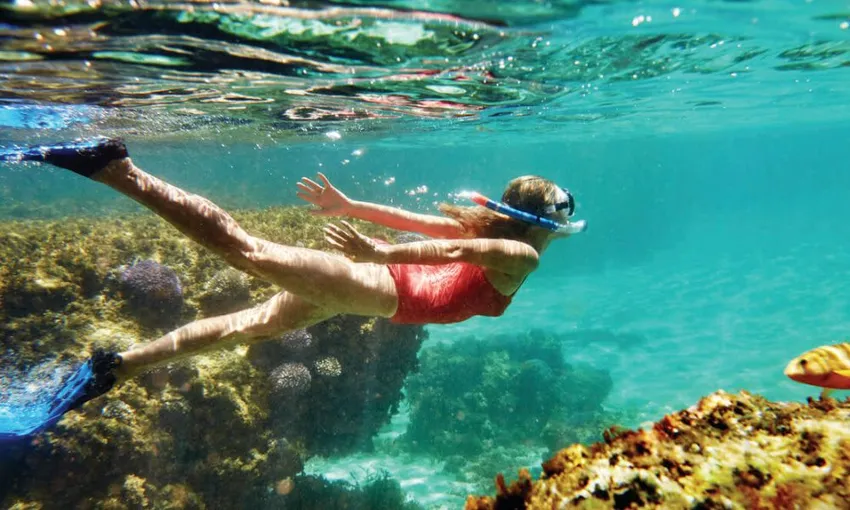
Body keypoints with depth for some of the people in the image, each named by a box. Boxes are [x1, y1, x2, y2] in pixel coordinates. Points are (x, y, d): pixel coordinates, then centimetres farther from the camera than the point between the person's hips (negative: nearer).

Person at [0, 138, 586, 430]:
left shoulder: (485, 228, 26)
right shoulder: (522, 255, 1)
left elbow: (420, 221, 23)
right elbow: (454, 251, -16)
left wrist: (349, 207, 22)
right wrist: (386, 253, -25)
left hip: (383, 285, 8)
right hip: (390, 291, -8)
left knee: (251, 325, 9)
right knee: (249, 251, -15)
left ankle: (119, 365, 15)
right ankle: (117, 167, -14)